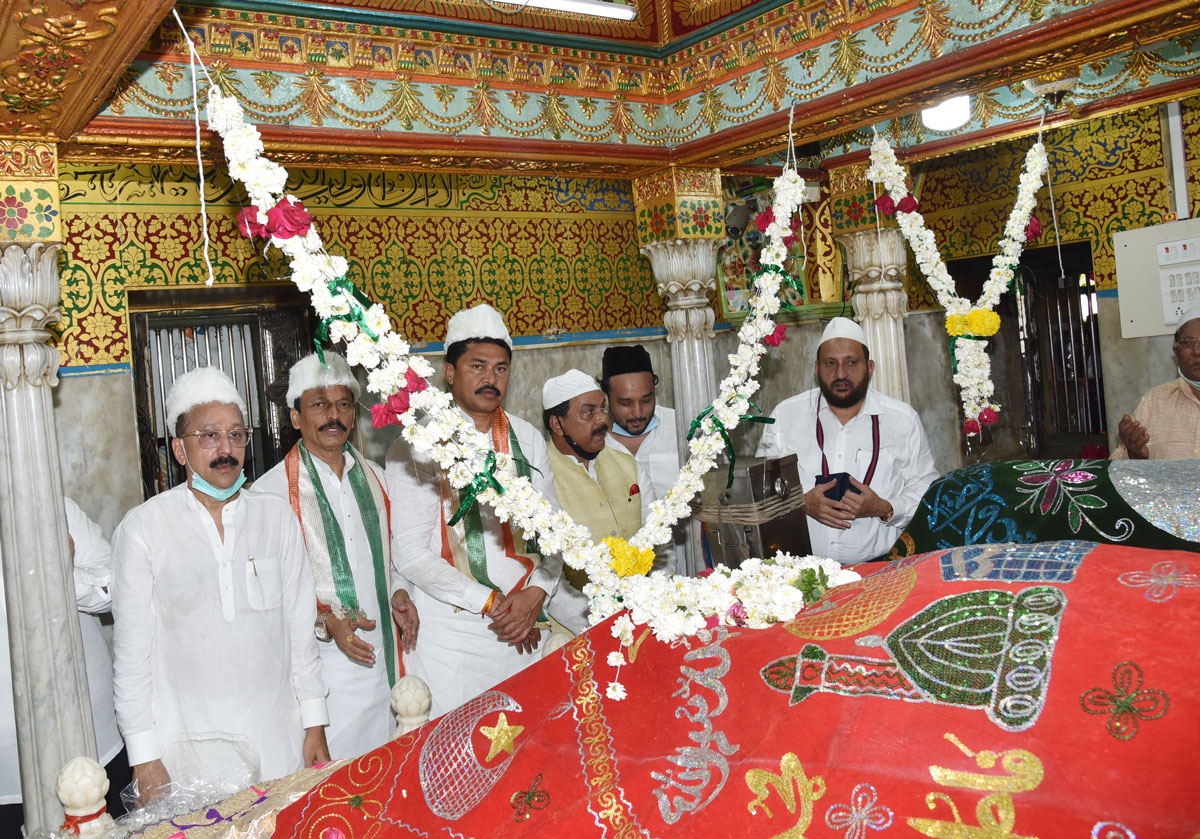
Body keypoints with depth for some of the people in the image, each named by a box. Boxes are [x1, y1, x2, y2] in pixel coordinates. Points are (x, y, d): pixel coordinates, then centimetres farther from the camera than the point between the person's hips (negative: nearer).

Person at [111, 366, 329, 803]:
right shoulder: (143, 527, -5)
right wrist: (144, 758, -4)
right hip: (188, 749, -2)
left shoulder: (276, 516, 3)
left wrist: (315, 722, 6)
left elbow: (300, 624, 7)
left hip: (279, 738, 2)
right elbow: (132, 652, -3)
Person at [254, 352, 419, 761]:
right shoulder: (271, 490, -9)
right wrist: (325, 622, -20)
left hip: (384, 661, 5)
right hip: (324, 665, -5)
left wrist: (396, 593, 3)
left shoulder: (372, 476, 10)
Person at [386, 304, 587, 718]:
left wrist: (535, 593, -7)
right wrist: (490, 603, -13)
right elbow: (410, 553, -9)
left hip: (524, 632, 4)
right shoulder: (416, 447, -5)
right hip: (450, 632, -4)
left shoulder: (527, 439, 10)